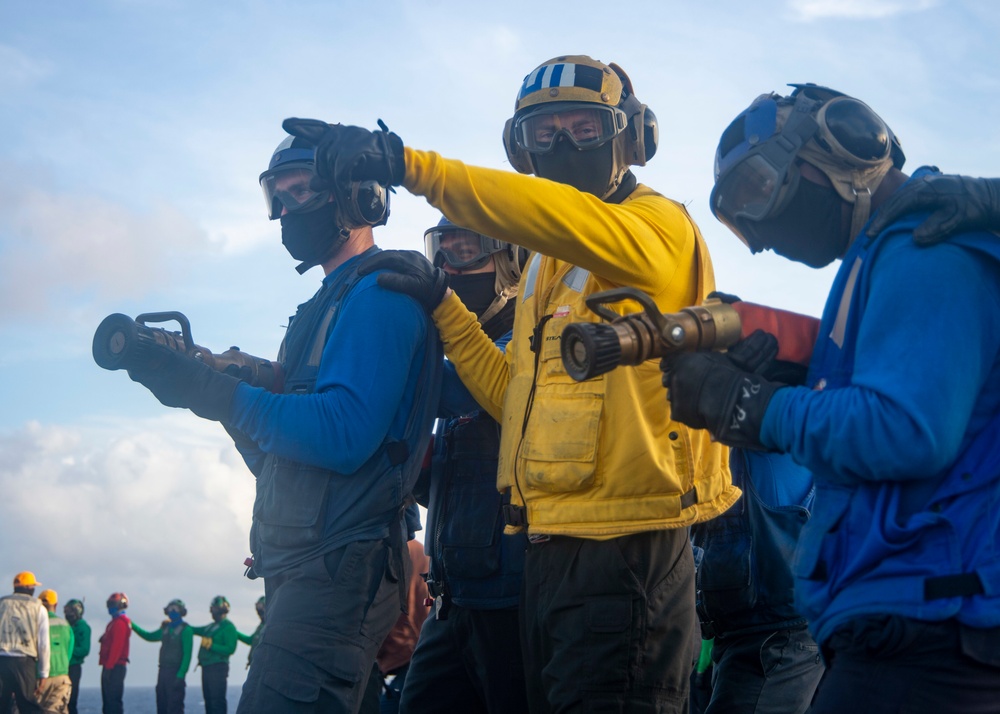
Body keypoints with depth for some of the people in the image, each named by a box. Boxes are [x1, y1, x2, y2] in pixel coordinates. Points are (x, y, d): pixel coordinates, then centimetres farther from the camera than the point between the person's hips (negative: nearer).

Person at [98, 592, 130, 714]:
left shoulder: (120, 623, -12)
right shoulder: (114, 622, 21)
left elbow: (117, 646, -20)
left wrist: (109, 666, -22)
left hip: (115, 667, -11)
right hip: (111, 667, 11)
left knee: (114, 701, -12)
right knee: (108, 701, 11)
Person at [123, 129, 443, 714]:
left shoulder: (379, 293, -8)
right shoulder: (332, 302, 22)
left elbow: (342, 437, -21)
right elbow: (279, 455, 22)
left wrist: (213, 393, -18)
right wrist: (230, 383, 7)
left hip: (340, 563, -10)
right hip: (298, 569, 10)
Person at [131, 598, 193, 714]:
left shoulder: (185, 630, -6)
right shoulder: (166, 628, 16)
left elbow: (187, 655, -13)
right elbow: (149, 636, 32)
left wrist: (181, 675, -20)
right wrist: (132, 625, 26)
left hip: (175, 673, -8)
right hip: (163, 671, 8)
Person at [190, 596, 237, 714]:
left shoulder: (228, 627, -7)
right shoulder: (211, 626, 18)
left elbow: (230, 649, -16)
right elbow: (195, 630, 29)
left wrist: (211, 645, -20)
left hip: (218, 668, -9)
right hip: (206, 667, 9)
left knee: (217, 701, -11)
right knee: (208, 700, 10)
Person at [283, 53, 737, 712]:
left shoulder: (659, 225, -5)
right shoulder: (545, 267, 22)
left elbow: (574, 220, -28)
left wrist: (409, 163, -32)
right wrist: (443, 306, 12)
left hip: (626, 553, -9)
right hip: (550, 552, 9)